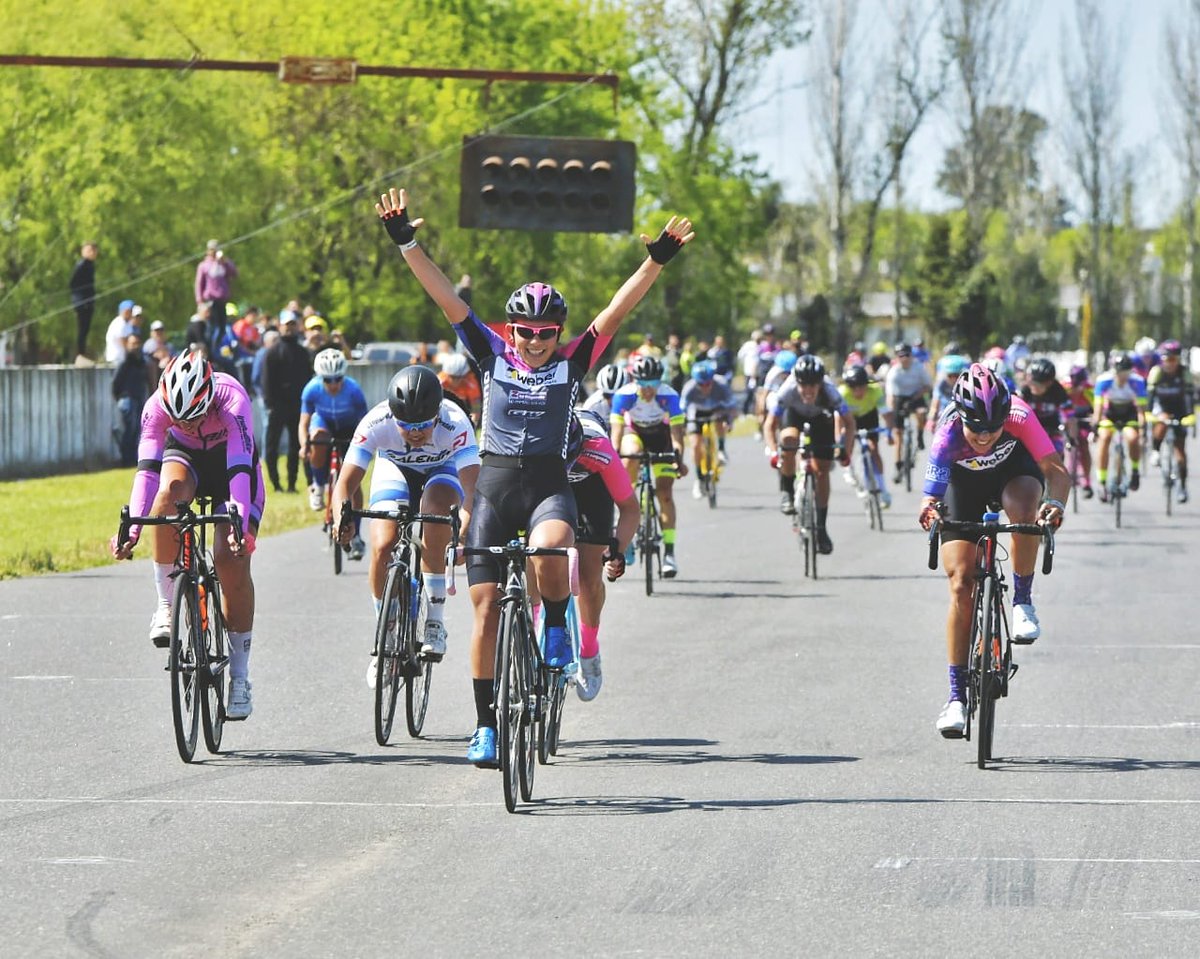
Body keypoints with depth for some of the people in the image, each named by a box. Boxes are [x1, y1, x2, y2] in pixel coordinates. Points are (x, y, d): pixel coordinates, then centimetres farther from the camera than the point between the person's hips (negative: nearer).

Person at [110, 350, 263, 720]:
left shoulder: (232, 400, -36)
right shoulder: (158, 406, -29)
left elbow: (240, 469, -43)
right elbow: (147, 469, -35)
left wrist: (240, 527, -54)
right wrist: (132, 528, -47)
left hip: (231, 459, -1)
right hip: (185, 456, 1)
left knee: (232, 560, -15)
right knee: (168, 492, -35)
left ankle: (239, 675, -5)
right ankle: (166, 605, -23)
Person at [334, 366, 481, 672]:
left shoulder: (455, 425, -38)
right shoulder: (376, 423, -34)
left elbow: (472, 487, -48)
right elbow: (345, 485, -34)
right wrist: (343, 518, -56)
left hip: (442, 471, -2)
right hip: (395, 470, 2)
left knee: (435, 508, -35)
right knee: (383, 547, -20)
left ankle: (435, 622, -24)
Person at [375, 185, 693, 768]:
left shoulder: (571, 364, 1)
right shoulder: (492, 356, 3)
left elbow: (618, 310, -7)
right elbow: (446, 298, -3)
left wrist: (656, 261, -18)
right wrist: (406, 244, -11)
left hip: (549, 483, -1)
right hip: (495, 483, 1)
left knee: (549, 549, -36)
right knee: (486, 606, -3)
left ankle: (556, 628, -6)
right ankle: (486, 724, 6)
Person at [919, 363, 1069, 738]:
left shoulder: (1020, 418, -36)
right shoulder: (948, 434, -37)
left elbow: (1055, 468, -38)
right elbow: (931, 492, -46)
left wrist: (1055, 502, -57)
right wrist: (930, 510, -68)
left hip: (1013, 467, 0)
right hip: (964, 481, 0)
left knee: (1024, 510, -37)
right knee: (961, 585, -10)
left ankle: (1023, 601, -12)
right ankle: (957, 696, -4)